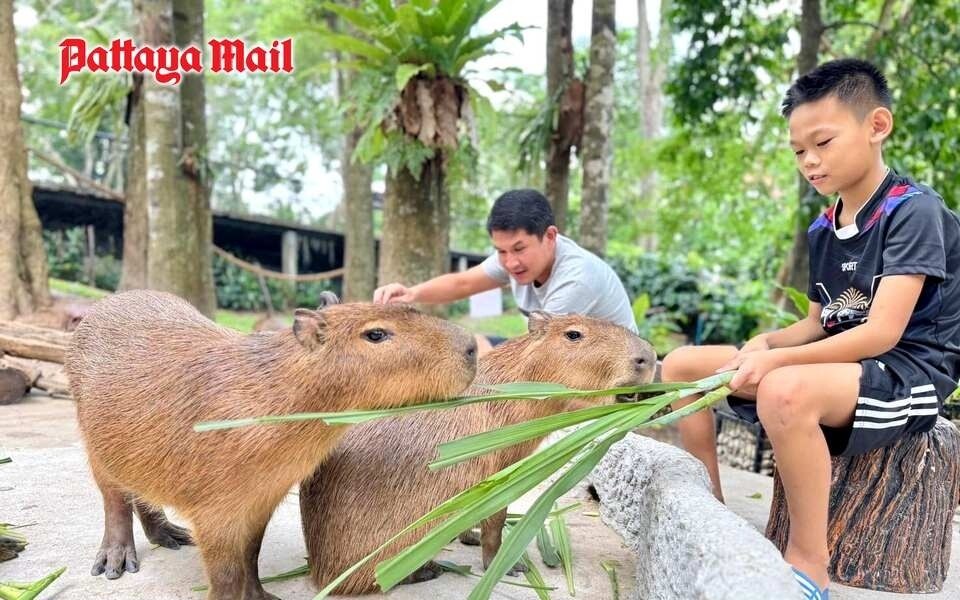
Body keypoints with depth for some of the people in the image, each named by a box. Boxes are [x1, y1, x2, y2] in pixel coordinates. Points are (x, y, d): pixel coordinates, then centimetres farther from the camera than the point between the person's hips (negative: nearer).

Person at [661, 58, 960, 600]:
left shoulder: (915, 210, -13)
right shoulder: (823, 229, 10)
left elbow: (881, 333, -21)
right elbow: (819, 323, 13)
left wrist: (777, 359, -28)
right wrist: (766, 343, -8)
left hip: (907, 374, -8)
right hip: (842, 362, 8)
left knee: (785, 391, -41)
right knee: (681, 365, 1)